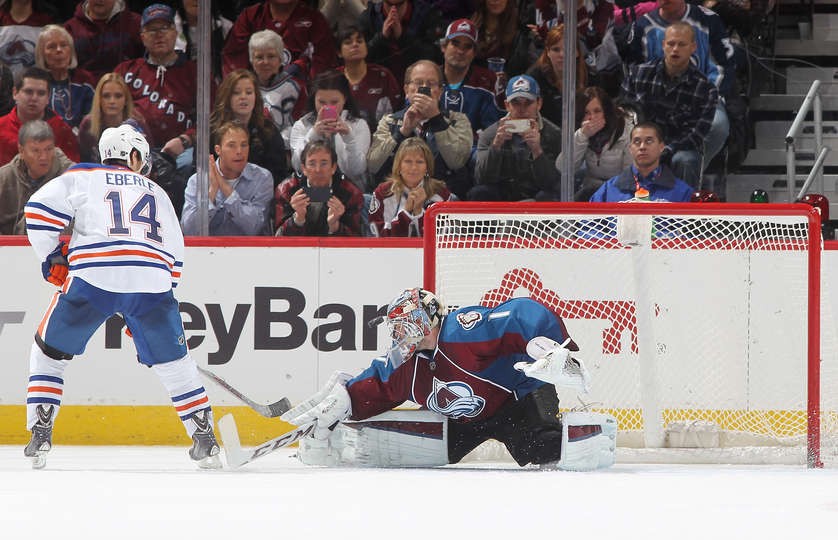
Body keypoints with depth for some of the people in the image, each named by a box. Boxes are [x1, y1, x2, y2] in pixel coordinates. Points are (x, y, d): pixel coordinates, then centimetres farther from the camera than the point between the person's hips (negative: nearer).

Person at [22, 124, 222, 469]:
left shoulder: (81, 177, 21)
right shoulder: (157, 194, 30)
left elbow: (40, 209, 4)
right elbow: (174, 256, 29)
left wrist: (53, 258, 15)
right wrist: (143, 311, 33)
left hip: (92, 276, -2)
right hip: (152, 279, 2)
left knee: (49, 353, 16)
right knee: (173, 361, 19)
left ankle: (40, 436, 7)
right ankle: (205, 441, 16)